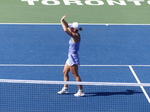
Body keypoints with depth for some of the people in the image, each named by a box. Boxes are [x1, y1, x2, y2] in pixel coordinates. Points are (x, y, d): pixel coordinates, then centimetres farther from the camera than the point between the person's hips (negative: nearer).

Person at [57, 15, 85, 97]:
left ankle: (81, 91, 2)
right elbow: (67, 28, 16)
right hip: (71, 57, 10)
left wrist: (62, 21, -21)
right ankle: (65, 88, 28)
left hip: (73, 58, -10)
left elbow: (66, 30, -33)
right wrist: (63, 21, 2)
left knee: (76, 75, -3)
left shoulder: (75, 36, -22)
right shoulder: (75, 35, 5)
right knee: (65, 72, 18)